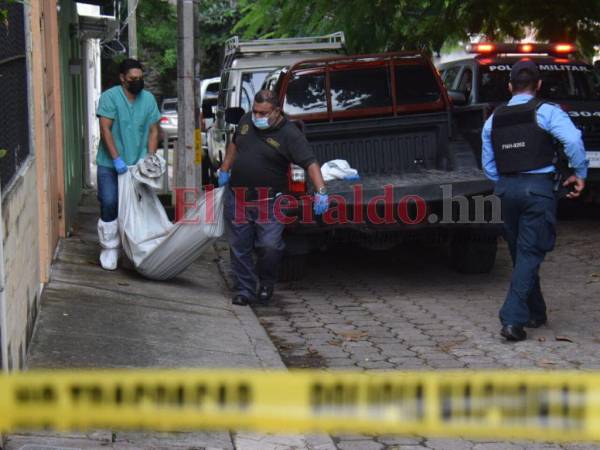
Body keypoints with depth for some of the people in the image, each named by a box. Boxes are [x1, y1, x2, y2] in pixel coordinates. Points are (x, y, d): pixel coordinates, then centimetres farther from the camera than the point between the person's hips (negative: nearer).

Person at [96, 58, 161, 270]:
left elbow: (153, 131, 6)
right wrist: (116, 159, -20)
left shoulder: (148, 99, 4)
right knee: (109, 204, -5)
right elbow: (105, 129, -14)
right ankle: (109, 248, 8)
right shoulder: (110, 97, -10)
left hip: (137, 164, 3)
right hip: (110, 165, -3)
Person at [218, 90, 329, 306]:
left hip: (269, 201, -5)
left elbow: (311, 163, -23)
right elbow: (234, 144, 23)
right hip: (237, 197, 5)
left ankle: (266, 284, 16)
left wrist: (321, 191, -35)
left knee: (270, 247, -12)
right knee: (240, 248, 8)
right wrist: (224, 170, 20)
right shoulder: (246, 121, 3)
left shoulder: (289, 134, -15)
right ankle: (245, 290, 21)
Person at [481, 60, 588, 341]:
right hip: (539, 188, -5)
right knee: (530, 255, -3)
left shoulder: (493, 120, 11)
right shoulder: (546, 112, -5)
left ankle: (535, 314, 28)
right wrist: (580, 174, -10)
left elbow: (488, 166, 13)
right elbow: (573, 140, -21)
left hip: (507, 190, 5)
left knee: (521, 253, 17)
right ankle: (513, 320, -13)